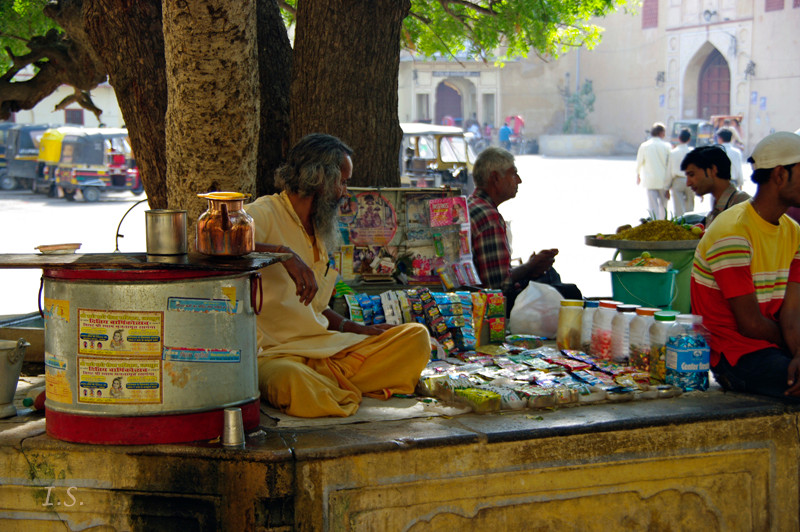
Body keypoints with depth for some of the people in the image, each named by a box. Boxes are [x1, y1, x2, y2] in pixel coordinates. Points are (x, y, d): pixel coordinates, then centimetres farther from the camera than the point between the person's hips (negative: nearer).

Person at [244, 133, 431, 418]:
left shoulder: (319, 234, 24)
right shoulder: (265, 213, -4)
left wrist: (360, 329, 14)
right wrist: (282, 253, -33)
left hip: (328, 349, 9)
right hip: (276, 355, -9)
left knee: (417, 336, -4)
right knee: (292, 382, -44)